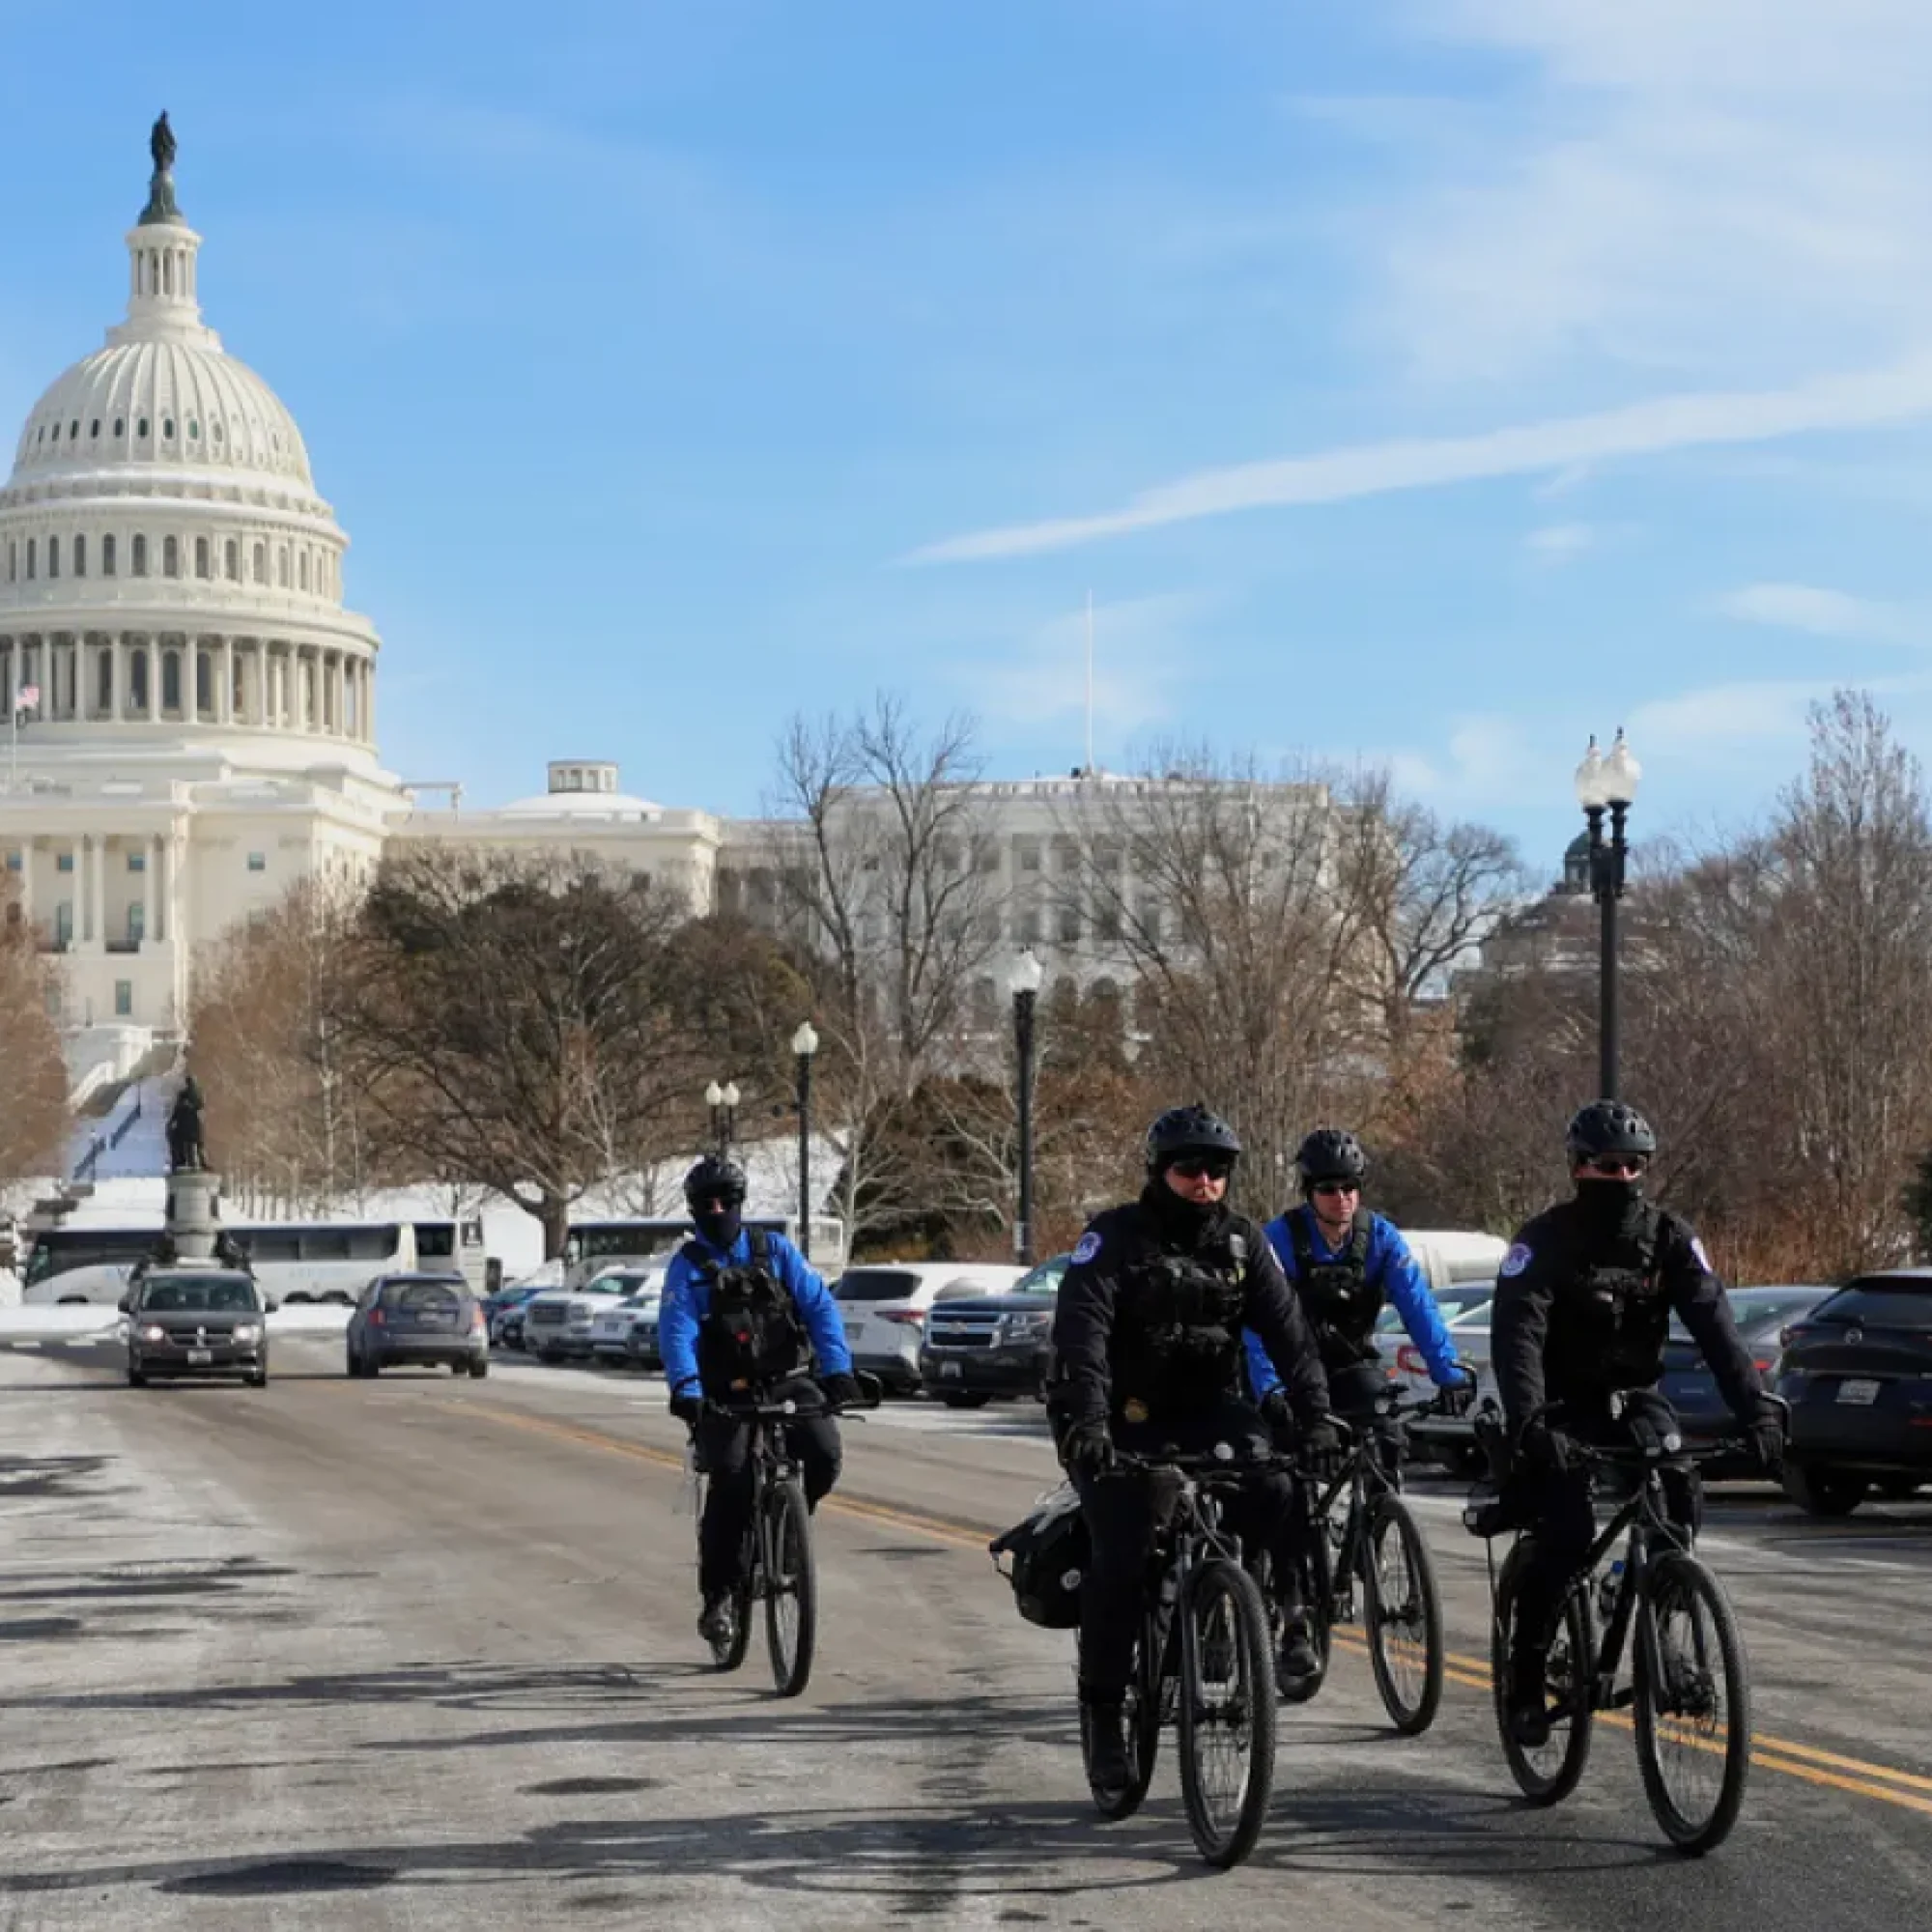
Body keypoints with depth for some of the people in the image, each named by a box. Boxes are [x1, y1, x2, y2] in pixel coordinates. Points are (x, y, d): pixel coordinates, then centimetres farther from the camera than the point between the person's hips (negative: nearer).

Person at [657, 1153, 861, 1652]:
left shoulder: (775, 1251, 6)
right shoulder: (687, 1265, 1)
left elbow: (819, 1306, -4)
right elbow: (677, 1330, -14)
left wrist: (837, 1368, -20)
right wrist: (685, 1389, -32)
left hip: (786, 1381, 2)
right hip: (726, 1393, -2)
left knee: (823, 1453, -23)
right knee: (731, 1480, -23)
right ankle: (717, 1595, -10)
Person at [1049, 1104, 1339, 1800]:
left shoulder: (1242, 1242, 1)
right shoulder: (1113, 1239, -11)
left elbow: (1288, 1332, -7)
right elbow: (1081, 1332, -24)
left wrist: (1314, 1416, -21)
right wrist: (1085, 1418, -39)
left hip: (1211, 1409, 3)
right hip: (1126, 1421, -3)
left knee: (1274, 1493, -25)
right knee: (1120, 1560, -15)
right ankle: (1104, 1710, -1)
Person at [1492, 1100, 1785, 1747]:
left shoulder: (1669, 1238, -5)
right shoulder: (1543, 1241, -14)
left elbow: (1713, 1323, -14)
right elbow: (1516, 1336, -26)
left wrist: (1756, 1408, -28)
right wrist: (1528, 1422, -42)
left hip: (1634, 1400, 3)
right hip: (1562, 1408, -3)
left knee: (1677, 1493, -23)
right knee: (1565, 1537, -21)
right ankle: (1526, 1680, -5)